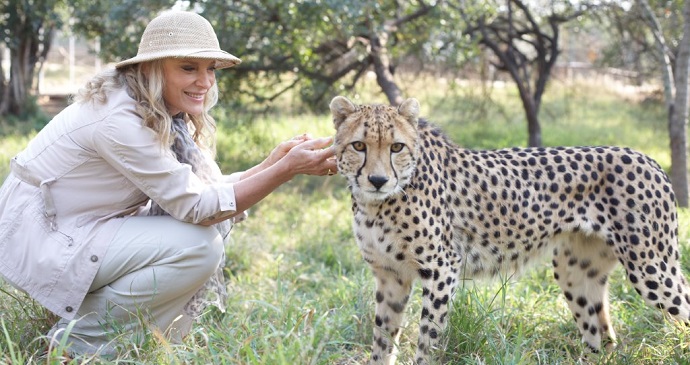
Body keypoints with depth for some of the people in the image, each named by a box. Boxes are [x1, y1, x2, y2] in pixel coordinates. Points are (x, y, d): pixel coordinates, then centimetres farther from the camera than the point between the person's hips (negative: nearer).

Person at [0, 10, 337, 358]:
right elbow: (196, 207, -26)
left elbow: (203, 191, -2)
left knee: (216, 224, -2)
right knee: (198, 245, -22)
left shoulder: (164, 116, 1)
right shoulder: (120, 119, -27)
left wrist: (270, 164, -15)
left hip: (82, 230, 9)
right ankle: (82, 337, -6)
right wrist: (287, 170, -30)